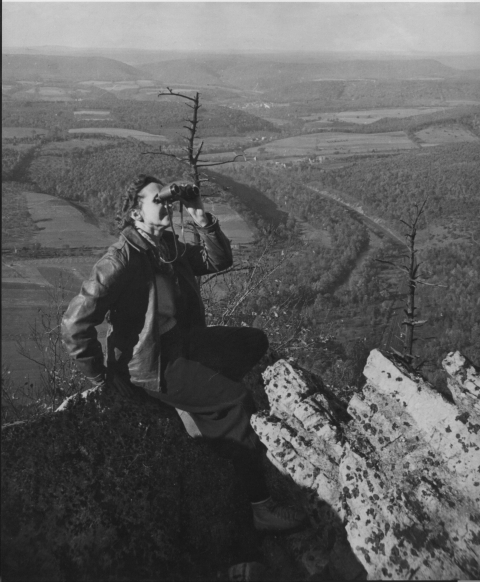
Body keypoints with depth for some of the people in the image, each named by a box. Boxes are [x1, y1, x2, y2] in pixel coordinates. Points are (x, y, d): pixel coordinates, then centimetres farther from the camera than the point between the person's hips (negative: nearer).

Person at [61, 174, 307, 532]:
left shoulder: (172, 248, 5)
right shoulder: (122, 261, -23)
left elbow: (219, 260, 9)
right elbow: (75, 323, -28)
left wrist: (203, 219, -8)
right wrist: (101, 375, -18)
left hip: (184, 345, 9)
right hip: (152, 367, -9)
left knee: (254, 341, 9)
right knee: (237, 401, -19)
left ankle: (201, 402, 3)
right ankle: (259, 506, -11)